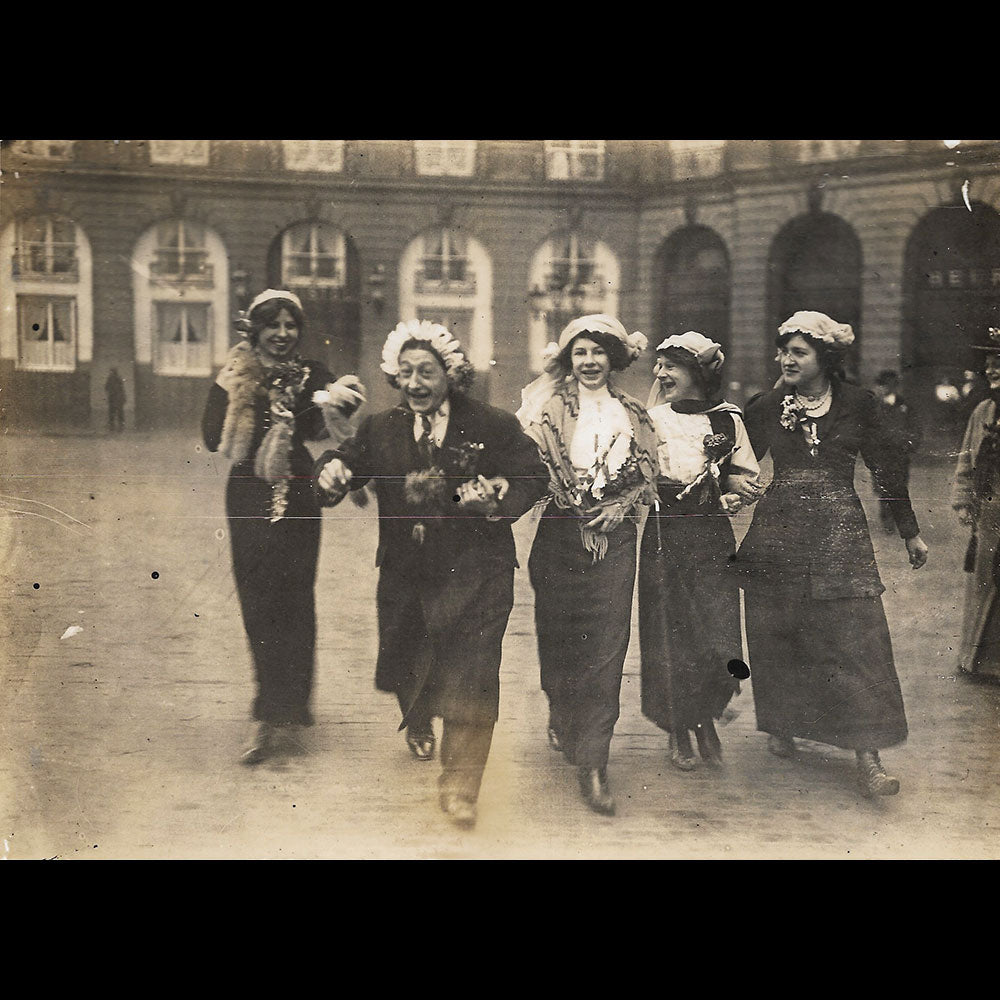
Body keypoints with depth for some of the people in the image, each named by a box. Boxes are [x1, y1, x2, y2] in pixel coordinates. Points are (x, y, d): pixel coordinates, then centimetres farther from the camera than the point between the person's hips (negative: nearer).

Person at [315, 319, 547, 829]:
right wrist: (332, 473, -23)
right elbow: (346, 461, 1)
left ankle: (460, 783, 2)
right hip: (405, 572, 4)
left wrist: (500, 501, -22)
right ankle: (418, 722, 53)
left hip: (475, 573, -3)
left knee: (468, 675, -9)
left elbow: (532, 477, -3)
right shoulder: (380, 429, 4)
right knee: (403, 667, 16)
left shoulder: (494, 426, -5)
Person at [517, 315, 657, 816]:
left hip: (612, 539, 1)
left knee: (606, 650, -7)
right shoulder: (550, 408, 5)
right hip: (560, 536, 0)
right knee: (558, 637, 7)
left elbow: (647, 479, 11)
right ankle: (561, 715, 40)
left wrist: (619, 507, -5)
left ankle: (593, 765, -6)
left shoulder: (632, 415, 11)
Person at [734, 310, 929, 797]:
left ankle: (868, 758, -7)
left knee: (855, 640, -7)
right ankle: (782, 727, 27)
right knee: (778, 639, 6)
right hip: (778, 534, 2)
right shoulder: (766, 407, 5)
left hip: (841, 535, -1)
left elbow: (886, 469, 7)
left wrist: (910, 533, 11)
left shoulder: (857, 404, 2)